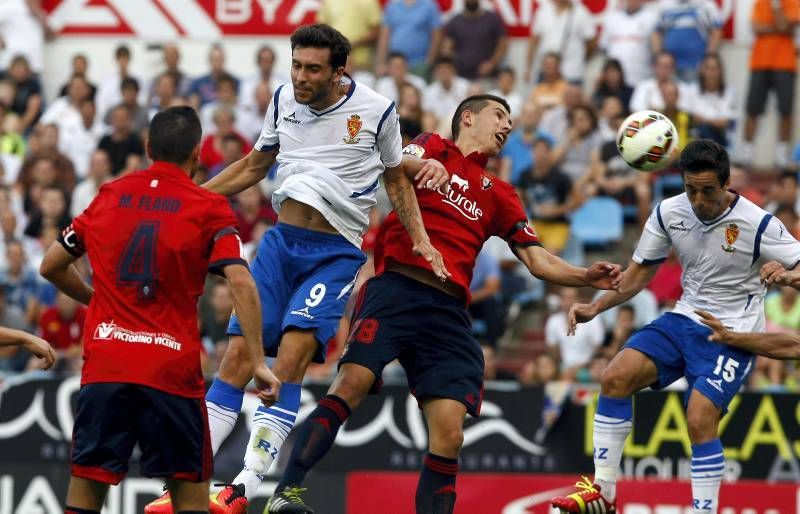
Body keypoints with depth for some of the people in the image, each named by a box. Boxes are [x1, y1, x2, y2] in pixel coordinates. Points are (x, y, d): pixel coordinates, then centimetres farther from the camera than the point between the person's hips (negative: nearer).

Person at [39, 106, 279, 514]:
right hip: (172, 369, -2)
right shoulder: (210, 208, 0)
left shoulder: (108, 197, 11)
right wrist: (257, 362, -12)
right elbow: (240, 282, -12)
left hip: (103, 365, 2)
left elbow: (51, 266, 19)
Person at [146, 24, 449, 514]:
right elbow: (254, 165, 21)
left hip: (336, 253, -4)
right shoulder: (284, 100, 5)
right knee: (237, 357, -3)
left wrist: (421, 238, 2)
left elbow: (397, 178, 12)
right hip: (281, 240, 4)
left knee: (291, 356, -20)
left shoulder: (376, 110, -5)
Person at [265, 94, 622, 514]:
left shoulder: (500, 195, 27)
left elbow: (538, 261, 23)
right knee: (350, 385, -23)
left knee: (449, 438, -8)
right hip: (396, 287, -5)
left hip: (448, 313, 5)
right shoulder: (433, 148, 15)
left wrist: (587, 276, 6)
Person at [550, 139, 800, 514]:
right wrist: (596, 307, -1)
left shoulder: (757, 224, -17)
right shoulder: (669, 213, -2)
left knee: (699, 421, -22)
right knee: (616, 377, -13)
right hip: (684, 319, 5)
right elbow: (642, 271, 10)